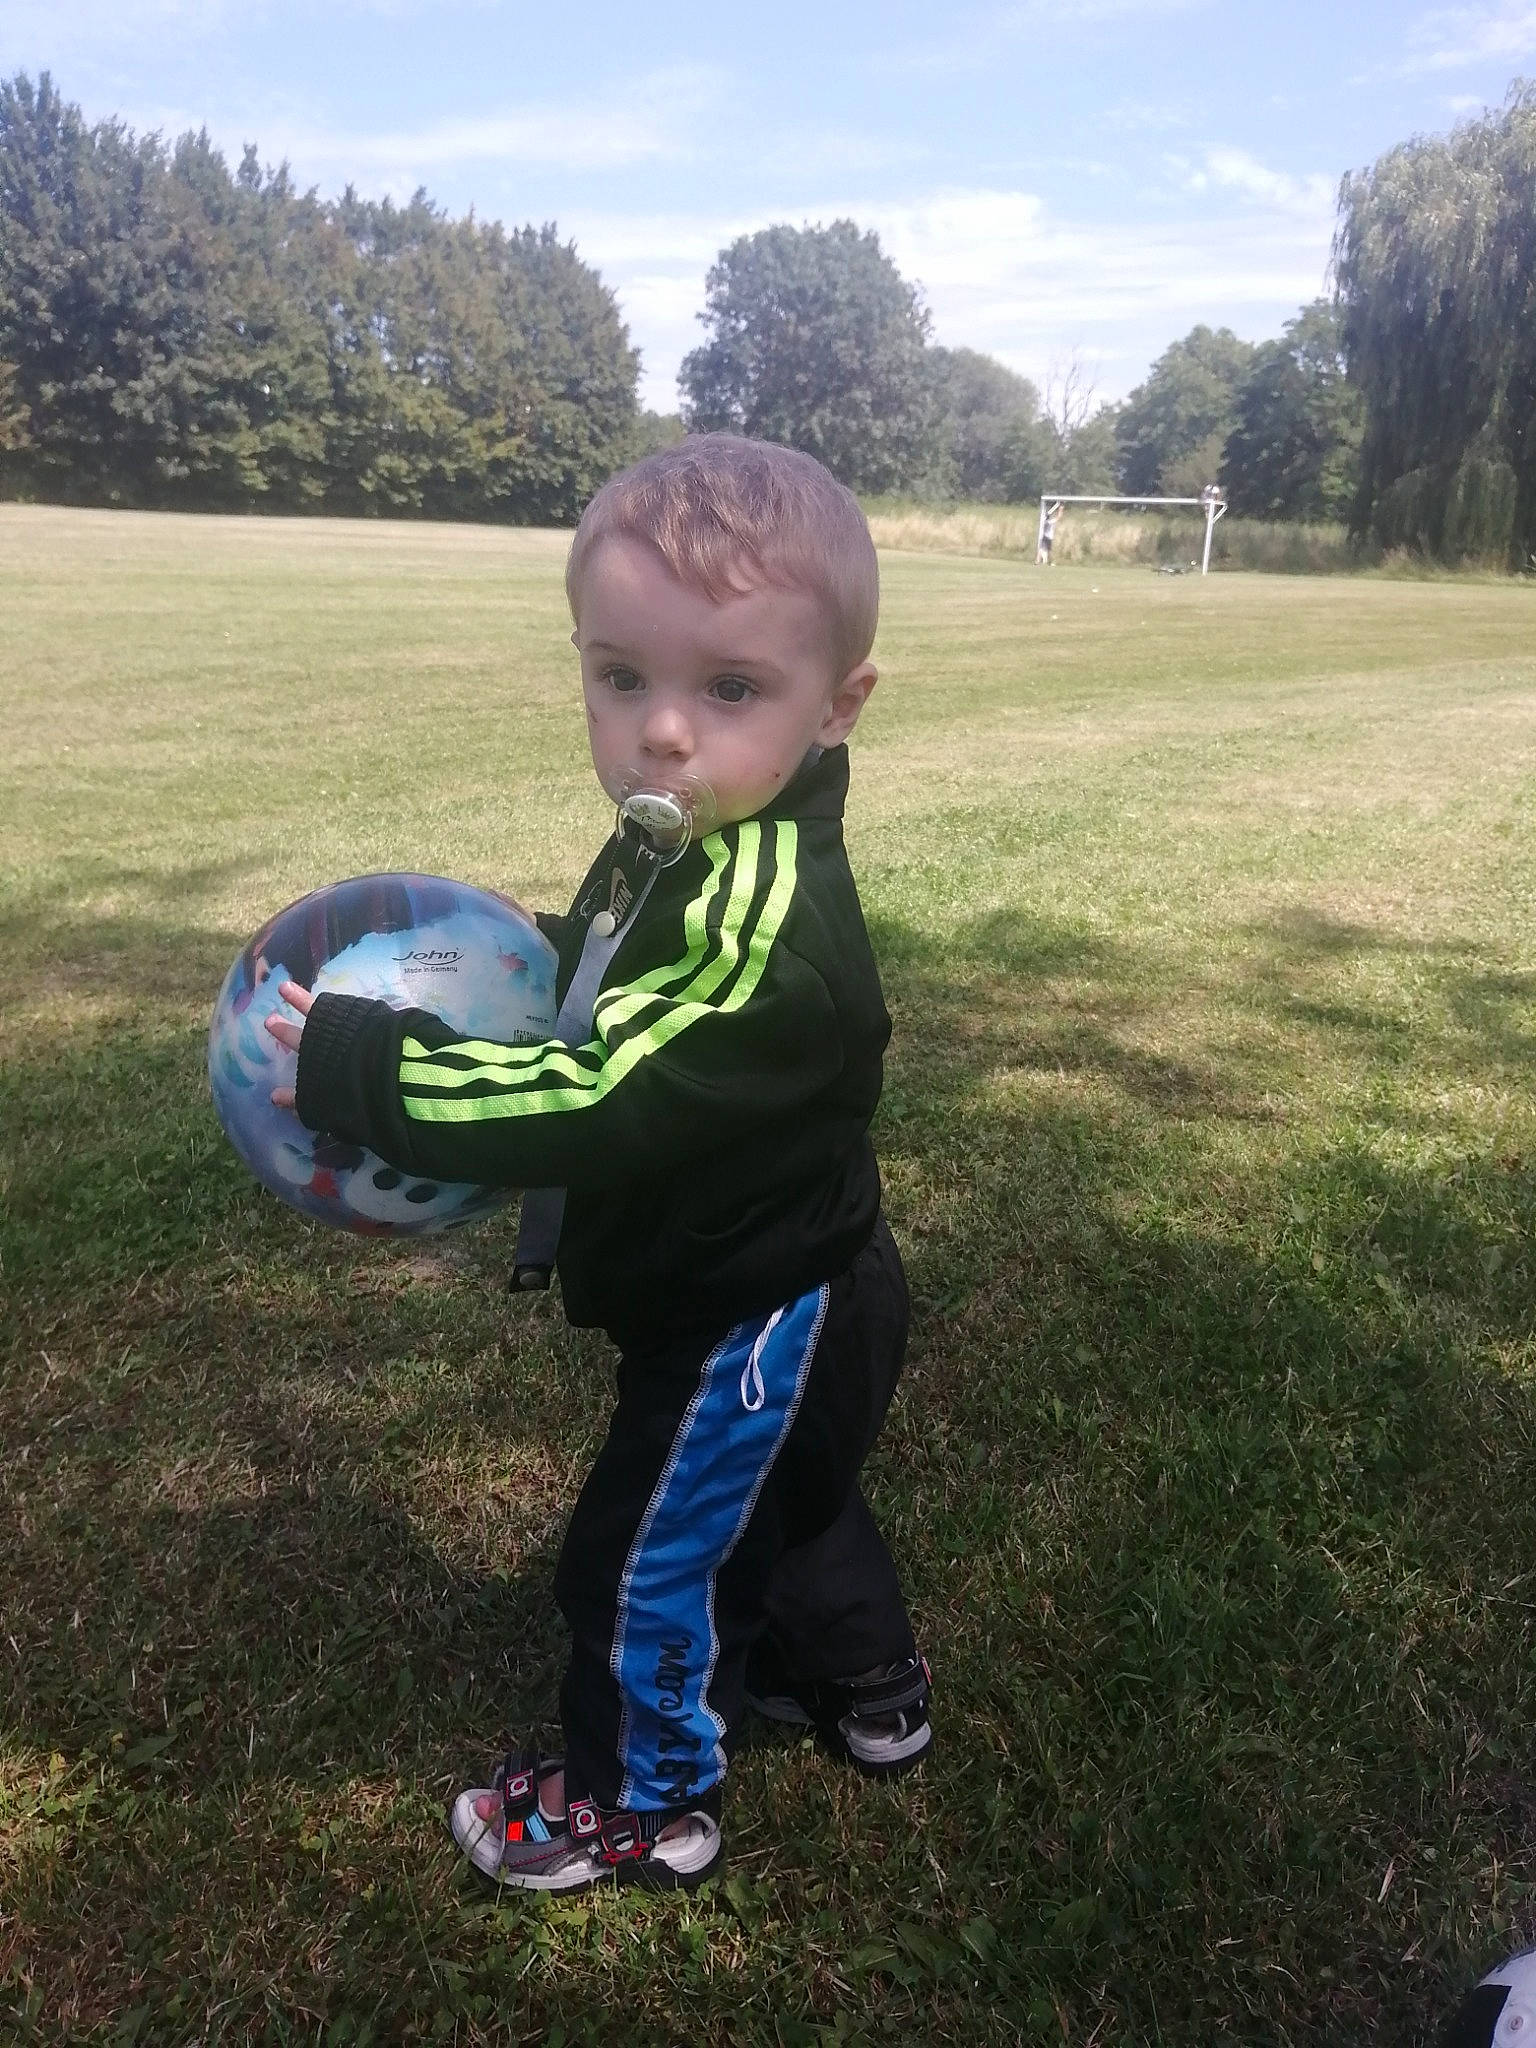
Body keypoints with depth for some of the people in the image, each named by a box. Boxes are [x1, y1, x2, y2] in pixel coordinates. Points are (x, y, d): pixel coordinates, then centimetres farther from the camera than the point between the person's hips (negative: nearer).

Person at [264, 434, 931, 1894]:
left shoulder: (758, 910, -35)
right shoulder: (689, 848, -4)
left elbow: (594, 1101, -37)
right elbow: (607, 995, 13)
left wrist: (353, 1065, -30)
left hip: (752, 1318, -9)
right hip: (771, 1291, 9)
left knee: (639, 1558, 11)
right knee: (782, 1503, 29)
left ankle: (643, 1800, 37)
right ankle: (869, 1695, 53)